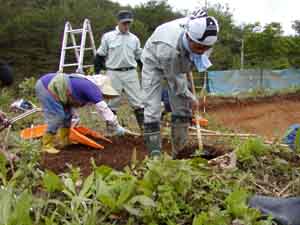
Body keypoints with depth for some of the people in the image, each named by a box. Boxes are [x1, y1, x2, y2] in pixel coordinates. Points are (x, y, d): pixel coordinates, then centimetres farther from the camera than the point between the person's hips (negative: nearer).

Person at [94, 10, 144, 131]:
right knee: (113, 101, 6)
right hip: (113, 73, -2)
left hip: (130, 73, 2)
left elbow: (140, 58, 16)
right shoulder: (108, 37, 1)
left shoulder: (134, 39, 9)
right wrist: (97, 73, 0)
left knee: (137, 99, -1)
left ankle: (144, 125, 4)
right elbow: (100, 56, 4)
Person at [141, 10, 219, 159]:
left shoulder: (200, 32, -29)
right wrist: (191, 98, -11)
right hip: (154, 63, -5)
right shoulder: (168, 47, -44)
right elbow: (175, 80, -27)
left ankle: (178, 154, 11)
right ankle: (155, 156, -3)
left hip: (177, 65, 5)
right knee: (152, 111, -13)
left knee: (182, 109, 0)